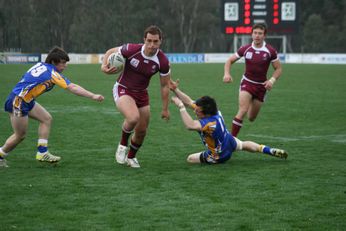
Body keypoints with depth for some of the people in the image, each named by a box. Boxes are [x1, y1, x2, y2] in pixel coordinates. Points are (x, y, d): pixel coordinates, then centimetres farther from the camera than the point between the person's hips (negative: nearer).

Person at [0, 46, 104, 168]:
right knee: (20, 136, 1)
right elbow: (73, 88, -23)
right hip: (17, 102, -9)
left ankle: (42, 153, 10)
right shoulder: (52, 73, -18)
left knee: (46, 118, 9)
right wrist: (93, 96, -22)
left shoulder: (41, 65, 5)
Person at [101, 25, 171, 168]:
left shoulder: (162, 61, -16)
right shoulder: (131, 49, -23)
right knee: (133, 118, -32)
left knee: (141, 132, 9)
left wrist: (165, 109, 0)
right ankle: (123, 145, -3)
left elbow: (165, 85, -3)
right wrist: (104, 66, -25)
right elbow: (111, 52, -5)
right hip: (123, 90, -4)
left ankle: (131, 157, 39)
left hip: (141, 93, 4)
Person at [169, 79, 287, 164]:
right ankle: (272, 151, 34)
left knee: (190, 158, 8)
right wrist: (175, 90, -19)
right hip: (230, 141, 8)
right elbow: (189, 101, -12)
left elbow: (190, 125, -62)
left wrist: (180, 106, -62)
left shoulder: (211, 123, -45)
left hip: (219, 156, -8)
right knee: (243, 145, 37)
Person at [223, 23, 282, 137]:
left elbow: (278, 69, 0)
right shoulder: (245, 49, -6)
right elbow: (230, 60, 6)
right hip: (247, 83, -1)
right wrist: (227, 73, -12)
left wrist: (272, 80, -18)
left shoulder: (270, 51, -8)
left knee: (251, 118, 10)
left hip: (261, 86, 1)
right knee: (242, 111, -22)